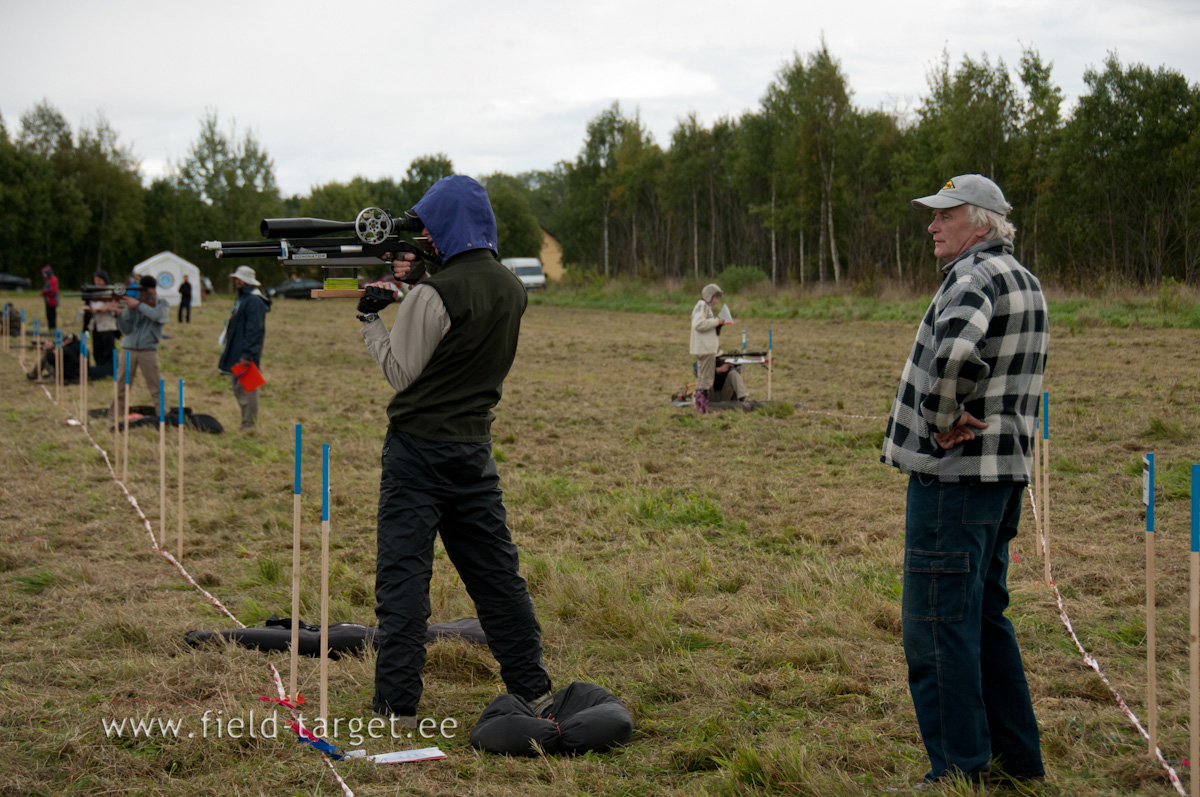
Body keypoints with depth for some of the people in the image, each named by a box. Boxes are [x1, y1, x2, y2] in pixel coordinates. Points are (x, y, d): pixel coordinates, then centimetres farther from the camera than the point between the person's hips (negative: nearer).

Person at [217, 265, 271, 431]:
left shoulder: (254, 301, -15)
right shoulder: (241, 299, 17)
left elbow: (254, 330, -22)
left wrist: (247, 354, -25)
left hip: (246, 356, -11)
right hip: (236, 353, 11)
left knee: (247, 389, -7)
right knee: (239, 388, 14)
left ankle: (248, 425, -3)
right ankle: (247, 422, 20)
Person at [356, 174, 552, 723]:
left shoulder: (435, 294, -17)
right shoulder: (512, 290, 5)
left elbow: (400, 372, -10)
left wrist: (371, 319, 2)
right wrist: (413, 289, 12)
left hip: (419, 448, -7)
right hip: (474, 449, 7)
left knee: (403, 575, -3)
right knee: (495, 570, 14)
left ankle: (397, 704, -3)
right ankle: (531, 688, 19)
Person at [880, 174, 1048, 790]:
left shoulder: (976, 276, -15)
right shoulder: (1025, 282, 17)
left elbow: (954, 352, -34)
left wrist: (942, 422, -20)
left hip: (954, 472, -10)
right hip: (1004, 468, 10)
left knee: (938, 622, -5)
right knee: (985, 615, 17)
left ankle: (961, 767, -3)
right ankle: (1016, 758, 23)